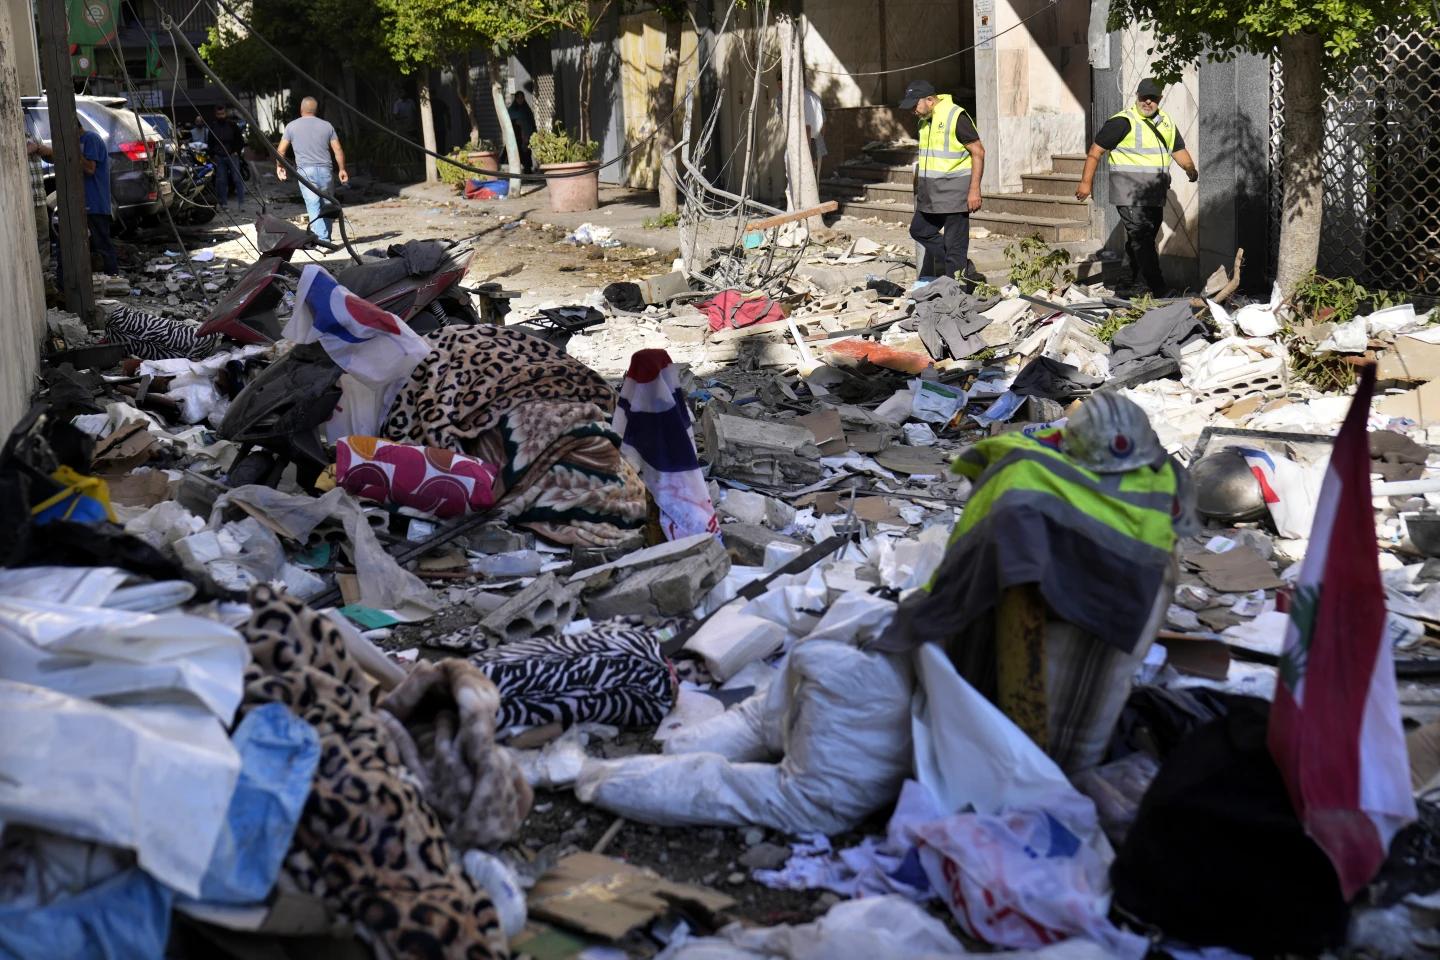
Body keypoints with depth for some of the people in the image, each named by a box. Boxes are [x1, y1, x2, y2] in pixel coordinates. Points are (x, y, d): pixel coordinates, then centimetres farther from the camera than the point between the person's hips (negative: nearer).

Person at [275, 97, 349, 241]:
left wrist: (279, 166, 22)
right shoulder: (326, 125, 8)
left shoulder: (292, 126, 4)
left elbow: (280, 151, 5)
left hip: (305, 170, -2)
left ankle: (321, 238, -15)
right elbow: (338, 150, 6)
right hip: (325, 170, 2)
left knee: (313, 207, -5)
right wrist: (342, 169, 17)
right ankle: (327, 238, 17)